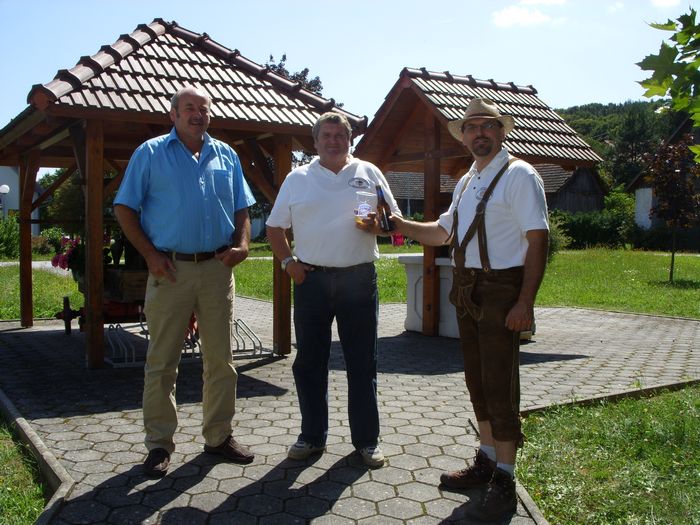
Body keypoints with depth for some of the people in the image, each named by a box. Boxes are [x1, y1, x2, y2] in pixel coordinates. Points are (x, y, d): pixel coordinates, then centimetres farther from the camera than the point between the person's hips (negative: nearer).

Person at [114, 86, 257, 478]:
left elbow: (242, 209, 17)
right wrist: (150, 254, -9)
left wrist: (242, 244, -1)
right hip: (171, 269, -3)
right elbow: (125, 209, 1)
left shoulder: (226, 156, 14)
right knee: (162, 361, 2)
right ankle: (160, 443, 15)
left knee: (221, 358, 8)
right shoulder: (151, 153, 4)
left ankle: (220, 435, 22)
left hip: (217, 269, 3)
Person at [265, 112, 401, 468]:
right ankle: (312, 436, 22)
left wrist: (376, 225, -11)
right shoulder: (297, 178, 9)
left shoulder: (369, 174, 9)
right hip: (311, 279, 1)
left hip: (358, 279, 0)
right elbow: (275, 227, 12)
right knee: (309, 361, 7)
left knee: (363, 362, 5)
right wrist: (287, 262, -2)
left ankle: (367, 439, 17)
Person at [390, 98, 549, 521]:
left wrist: (525, 302, -22)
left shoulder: (519, 176, -9)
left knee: (499, 386, -3)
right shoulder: (466, 182, 16)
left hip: (501, 291, -8)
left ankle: (504, 482, 10)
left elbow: (538, 240, -16)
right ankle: (487, 462, 30)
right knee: (478, 382, 15)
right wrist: (399, 224, 12)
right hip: (468, 292, 8)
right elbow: (441, 233, 25)